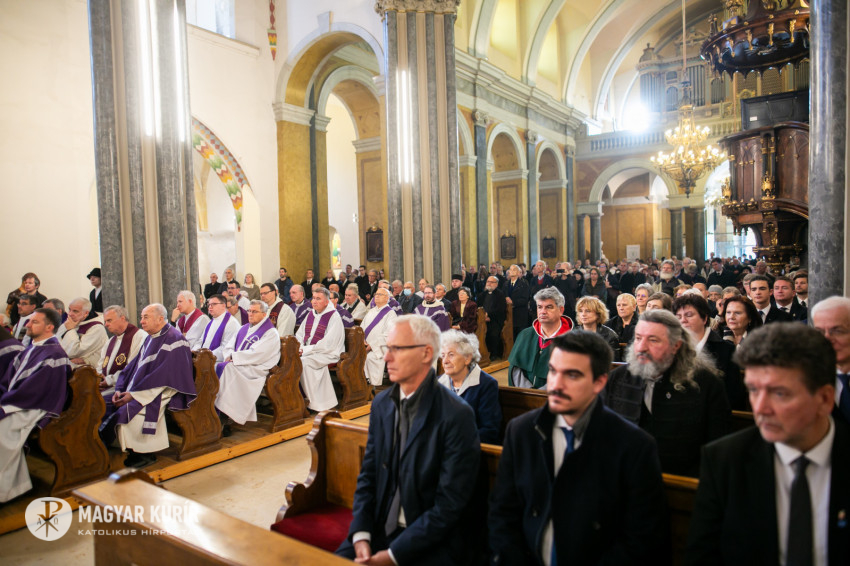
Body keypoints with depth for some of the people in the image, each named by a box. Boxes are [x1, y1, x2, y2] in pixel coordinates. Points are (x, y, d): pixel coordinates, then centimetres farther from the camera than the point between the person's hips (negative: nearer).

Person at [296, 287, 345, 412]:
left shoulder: (334, 317, -9)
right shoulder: (310, 314, 14)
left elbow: (327, 344, -17)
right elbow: (300, 334, 19)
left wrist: (306, 350, -17)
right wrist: (299, 347, -3)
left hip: (328, 354, -7)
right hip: (308, 353, 7)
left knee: (304, 362, -30)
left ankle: (313, 402, -20)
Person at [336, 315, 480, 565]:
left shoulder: (457, 415, -17)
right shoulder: (381, 403, 3)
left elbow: (450, 504, -16)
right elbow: (368, 475, 7)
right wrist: (361, 536, -6)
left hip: (429, 543, -5)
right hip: (379, 530, 5)